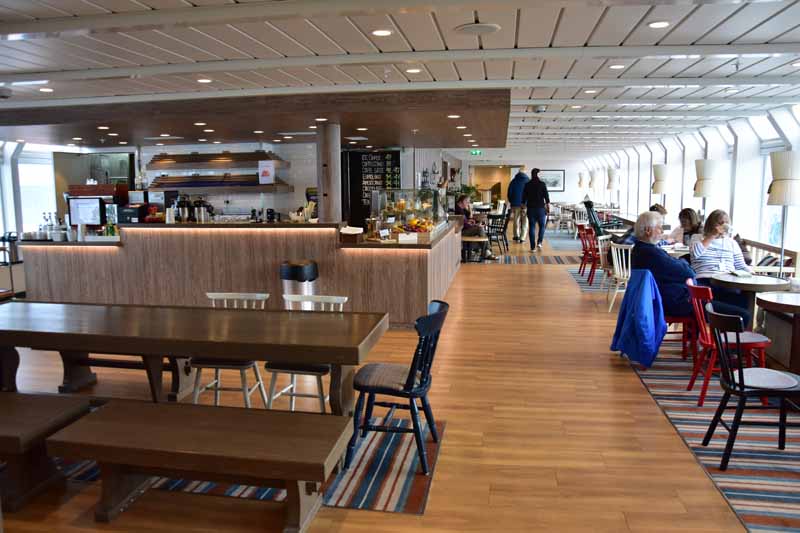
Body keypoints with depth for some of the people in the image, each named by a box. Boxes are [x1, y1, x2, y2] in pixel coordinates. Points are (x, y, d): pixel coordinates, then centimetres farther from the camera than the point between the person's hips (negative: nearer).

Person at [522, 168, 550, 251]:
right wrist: (548, 207, 2)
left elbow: (524, 197, 6)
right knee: (542, 226, 14)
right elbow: (546, 196, -6)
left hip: (531, 208, 2)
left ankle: (533, 247, 1)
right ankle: (539, 242, -1)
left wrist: (524, 207, 14)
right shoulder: (542, 184, -5)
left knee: (532, 227, 4)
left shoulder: (527, 185, 3)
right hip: (540, 208, -2)